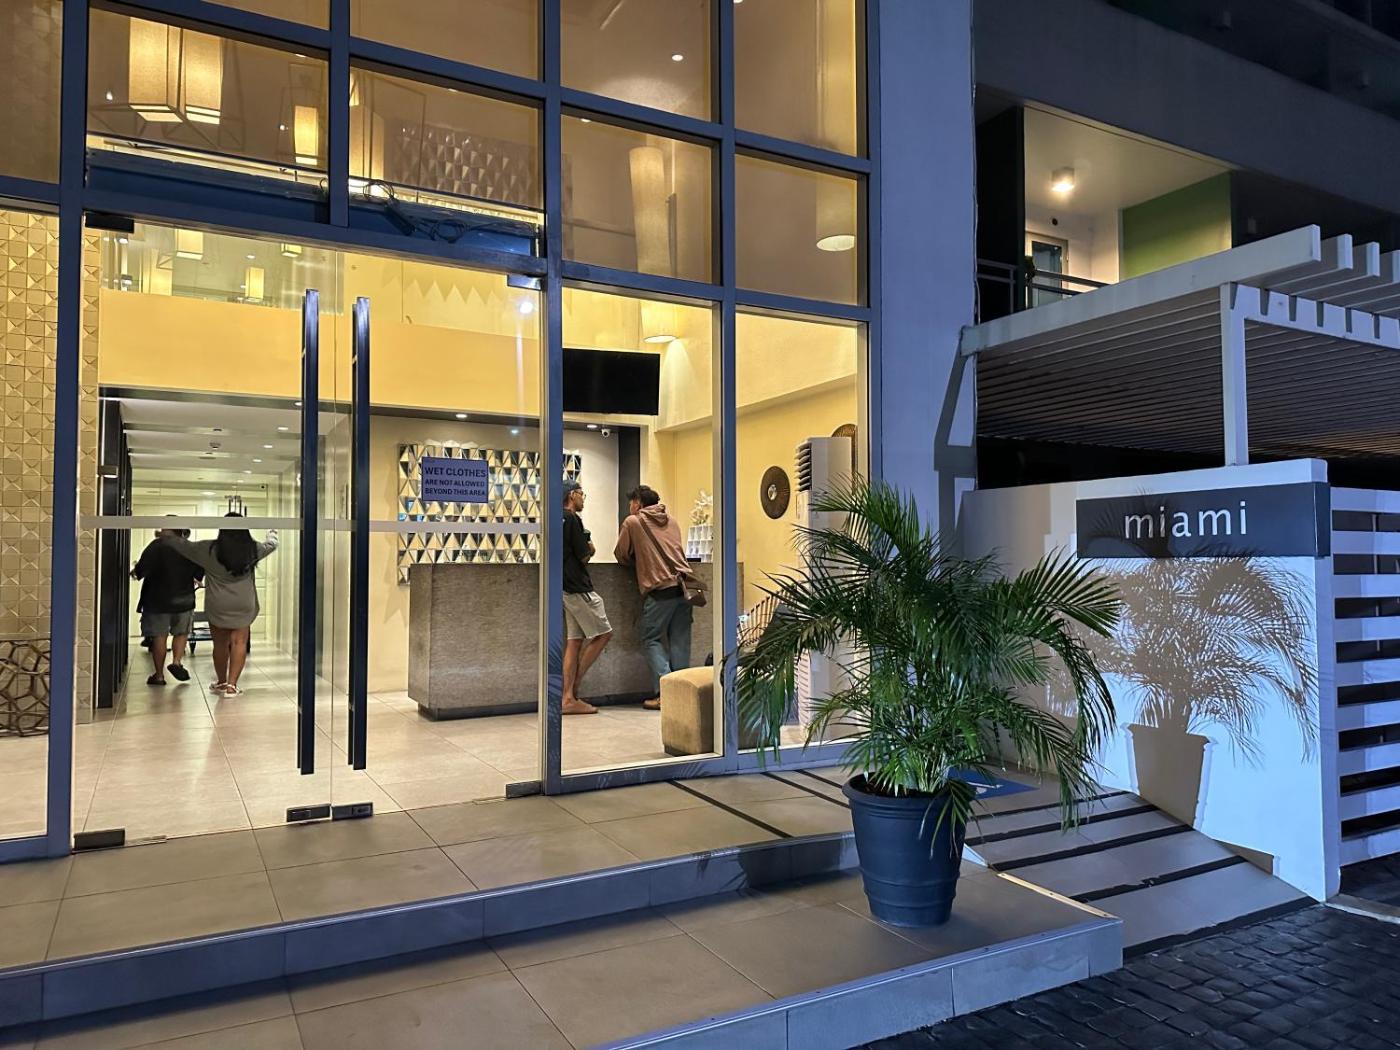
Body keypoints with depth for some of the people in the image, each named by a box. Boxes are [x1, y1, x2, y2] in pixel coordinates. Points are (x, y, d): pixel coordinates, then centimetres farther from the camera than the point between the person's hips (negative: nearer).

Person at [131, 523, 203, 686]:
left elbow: (140, 571, -16)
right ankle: (177, 661, -1)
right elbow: (199, 574, 8)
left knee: (159, 637, 4)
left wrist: (134, 571, 5)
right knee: (181, 633, 19)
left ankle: (159, 675, 7)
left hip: (157, 600, -3)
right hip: (184, 600, 3)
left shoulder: (157, 546, -12)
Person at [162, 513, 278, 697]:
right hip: (243, 606, 0)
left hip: (217, 606, 0)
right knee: (239, 642, 2)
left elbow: (183, 545, 6)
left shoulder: (209, 549, -8)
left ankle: (222, 682, 28)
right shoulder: (252, 549, -5)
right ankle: (231, 684, -6)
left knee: (220, 644, 13)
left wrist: (165, 536, 25)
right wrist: (272, 534, 38)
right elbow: (271, 544, 15)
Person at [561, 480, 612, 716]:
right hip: (578, 587, -9)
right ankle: (575, 684, 0)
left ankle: (569, 698, 4)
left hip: (567, 587, 9)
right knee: (603, 634, -2)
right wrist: (590, 547, 7)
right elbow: (584, 555, -12)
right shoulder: (572, 519, -11)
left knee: (574, 640, 7)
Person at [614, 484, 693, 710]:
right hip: (683, 586, 5)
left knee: (652, 640, 3)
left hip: (659, 589, -5)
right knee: (679, 641, 7)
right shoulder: (672, 521, 20)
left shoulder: (632, 522, 4)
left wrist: (636, 561, 29)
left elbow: (622, 555, 9)